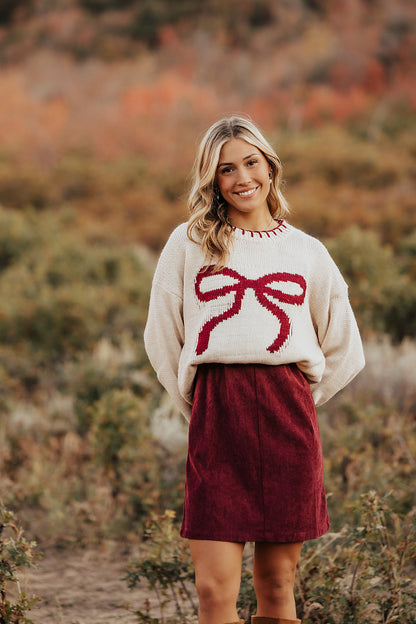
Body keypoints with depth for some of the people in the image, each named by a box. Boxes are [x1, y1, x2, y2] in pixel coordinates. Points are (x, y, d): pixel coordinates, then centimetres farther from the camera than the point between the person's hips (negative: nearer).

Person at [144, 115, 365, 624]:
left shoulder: (307, 252, 13)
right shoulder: (189, 244, 10)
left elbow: (344, 351, 20)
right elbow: (161, 340, 13)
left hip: (288, 418, 1)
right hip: (215, 414, -1)